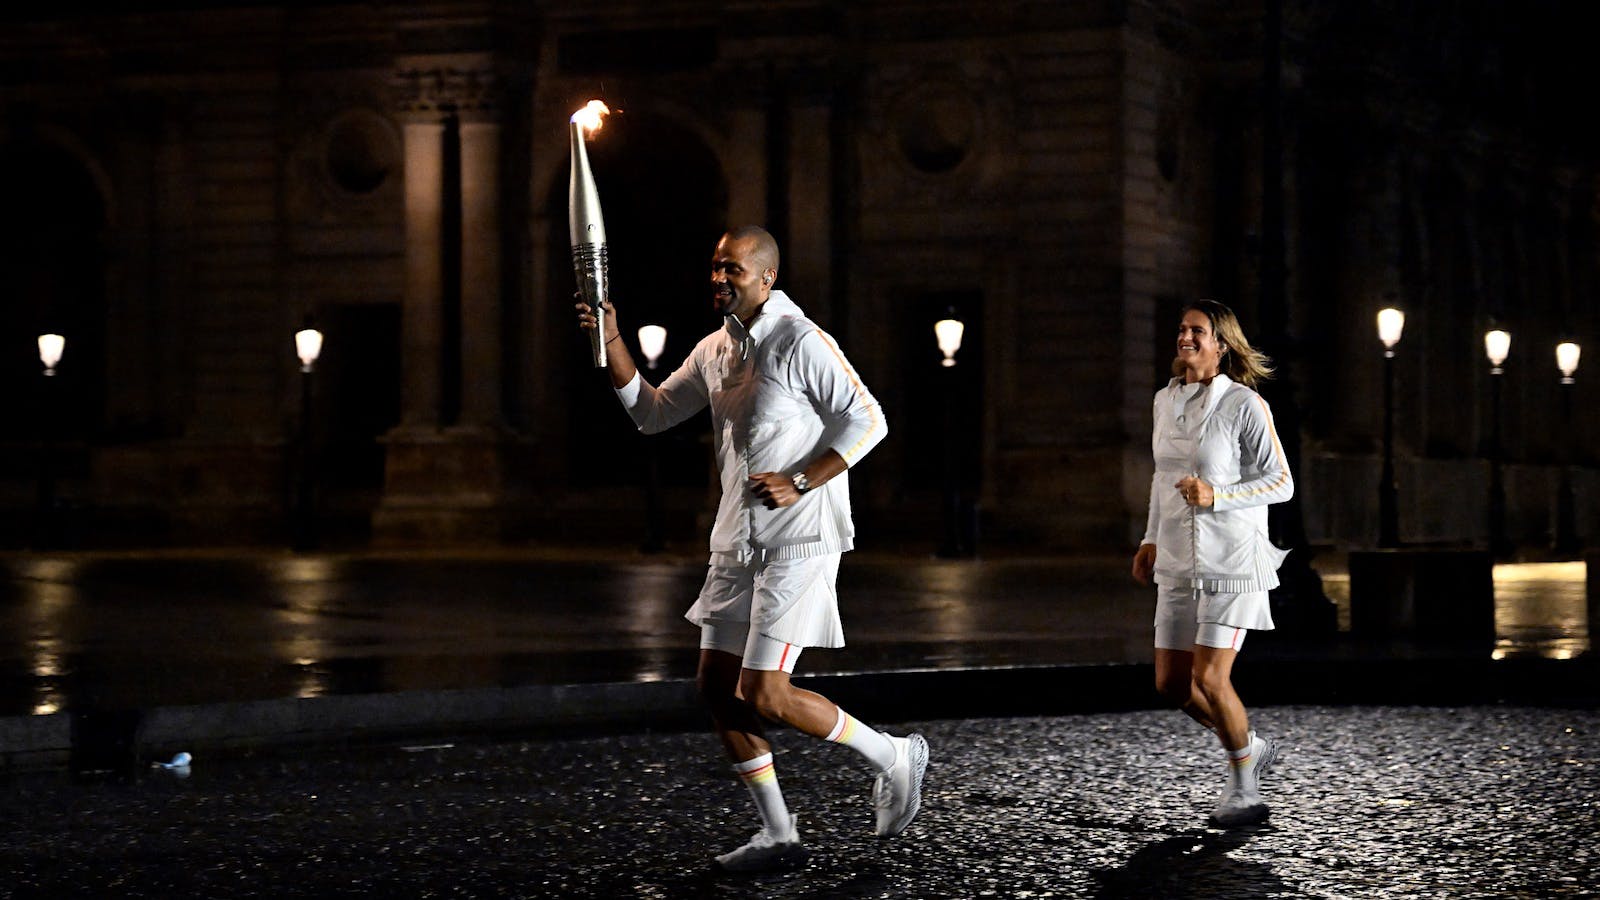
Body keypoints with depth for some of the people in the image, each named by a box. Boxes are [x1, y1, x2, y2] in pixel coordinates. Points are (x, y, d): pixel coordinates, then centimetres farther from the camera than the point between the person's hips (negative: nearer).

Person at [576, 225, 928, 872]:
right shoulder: (715, 349, 12)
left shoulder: (801, 343, -13)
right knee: (717, 688, 6)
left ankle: (894, 757, 8)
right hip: (737, 544, 9)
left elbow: (868, 421, -16)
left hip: (798, 544, -9)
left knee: (764, 697, -13)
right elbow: (652, 414, 19)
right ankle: (779, 836, 15)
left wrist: (799, 483, -21)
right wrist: (612, 343, 7)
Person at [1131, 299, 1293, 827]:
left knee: (1209, 679, -11)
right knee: (1171, 683, 6)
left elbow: (1280, 483, -9)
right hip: (1179, 561, 7)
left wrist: (1215, 496, -21)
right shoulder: (1166, 401, 10)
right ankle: (1252, 748, 31)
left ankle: (1244, 791, 9)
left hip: (1231, 559, -7)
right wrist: (1152, 539, 16)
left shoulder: (1244, 405, -10)